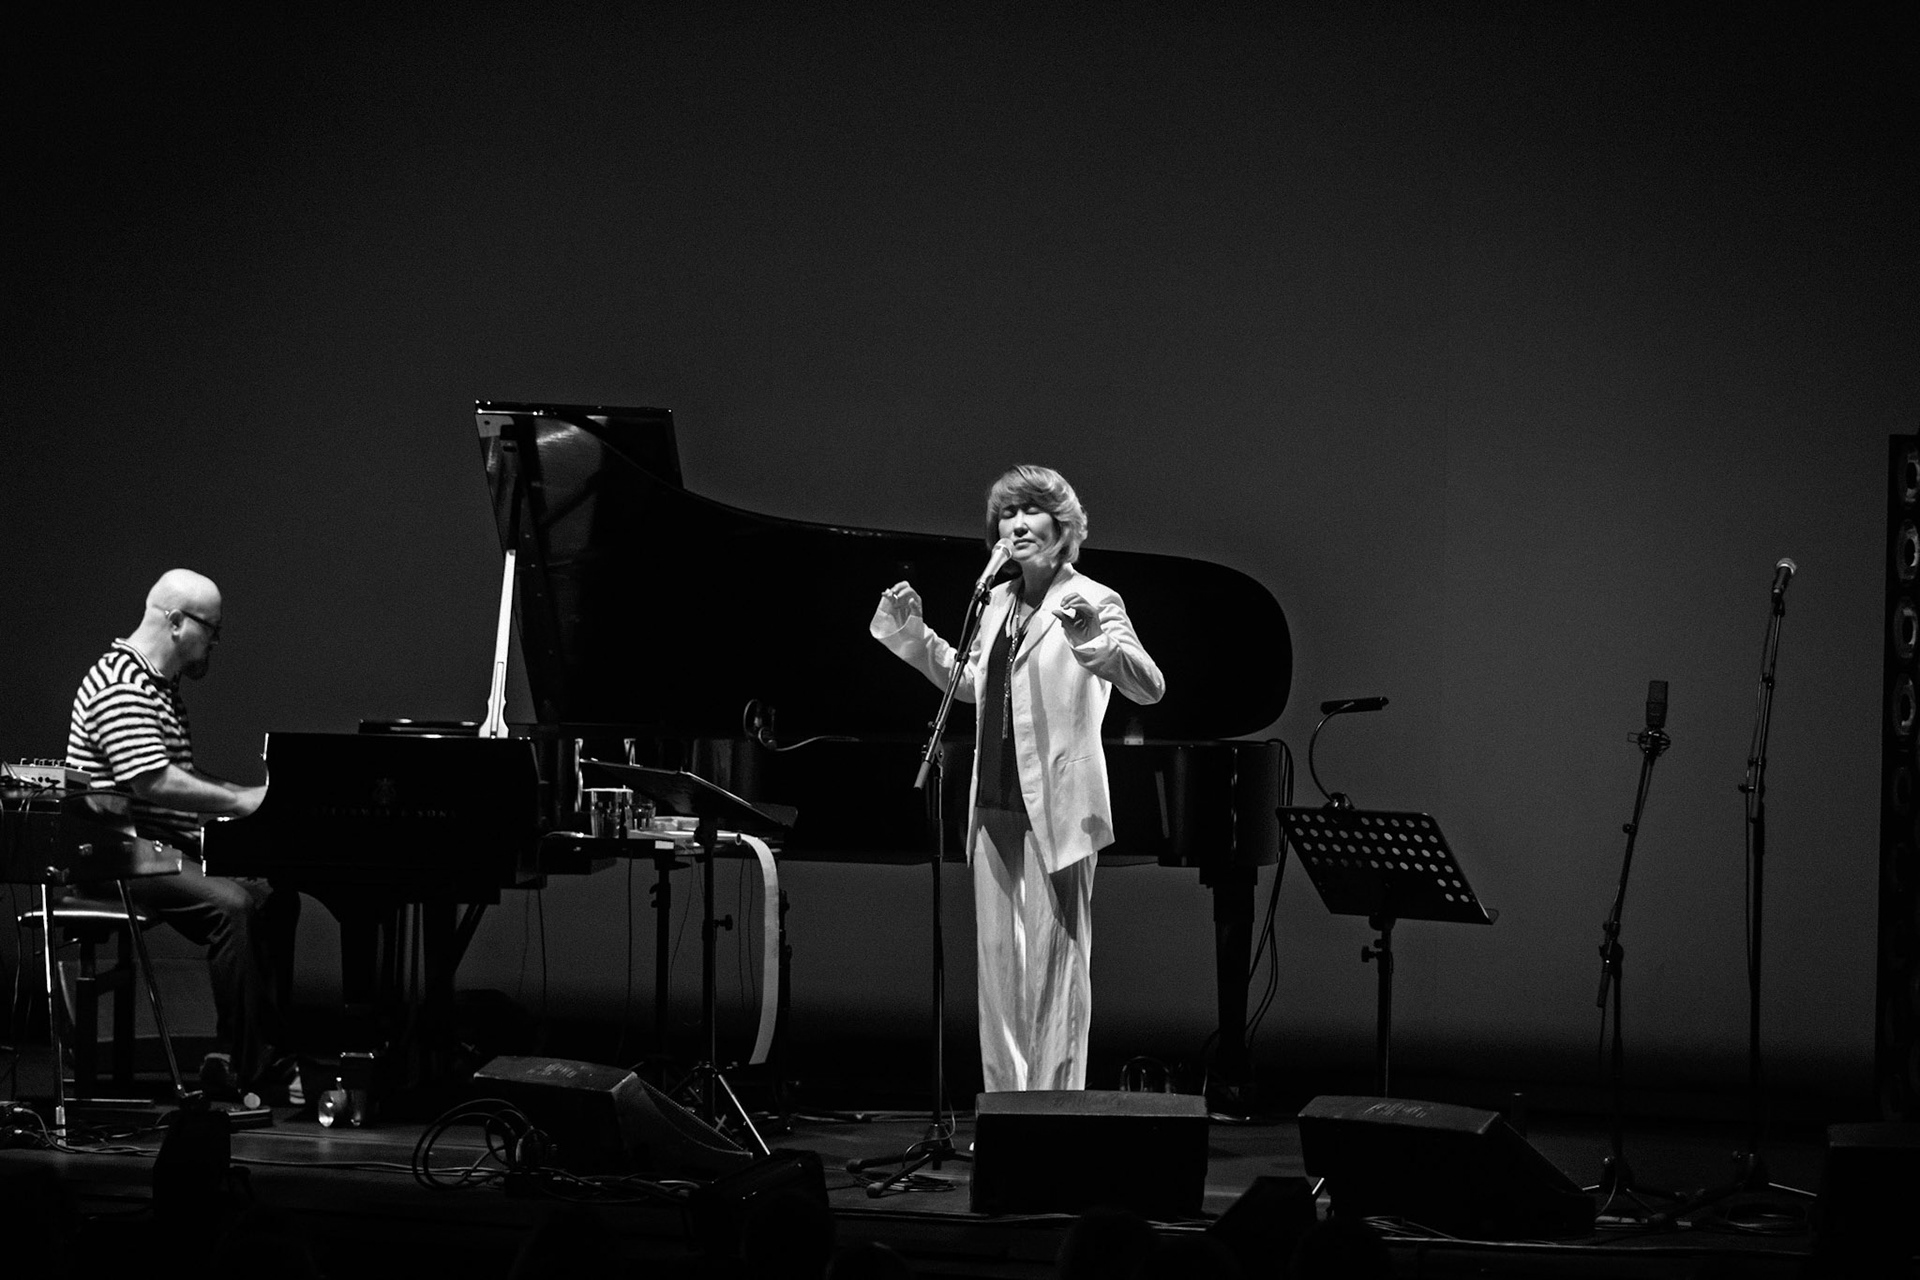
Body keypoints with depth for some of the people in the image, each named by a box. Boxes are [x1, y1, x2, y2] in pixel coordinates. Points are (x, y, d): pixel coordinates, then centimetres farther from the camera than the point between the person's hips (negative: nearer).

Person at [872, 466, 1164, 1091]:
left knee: (1052, 963, -5)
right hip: (996, 807, 7)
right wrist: (911, 634, 24)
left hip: (1055, 810, -7)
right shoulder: (998, 601, 15)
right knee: (998, 963, 10)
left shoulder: (1092, 602, -6)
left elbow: (1150, 687, -18)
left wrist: (1097, 643, -35)